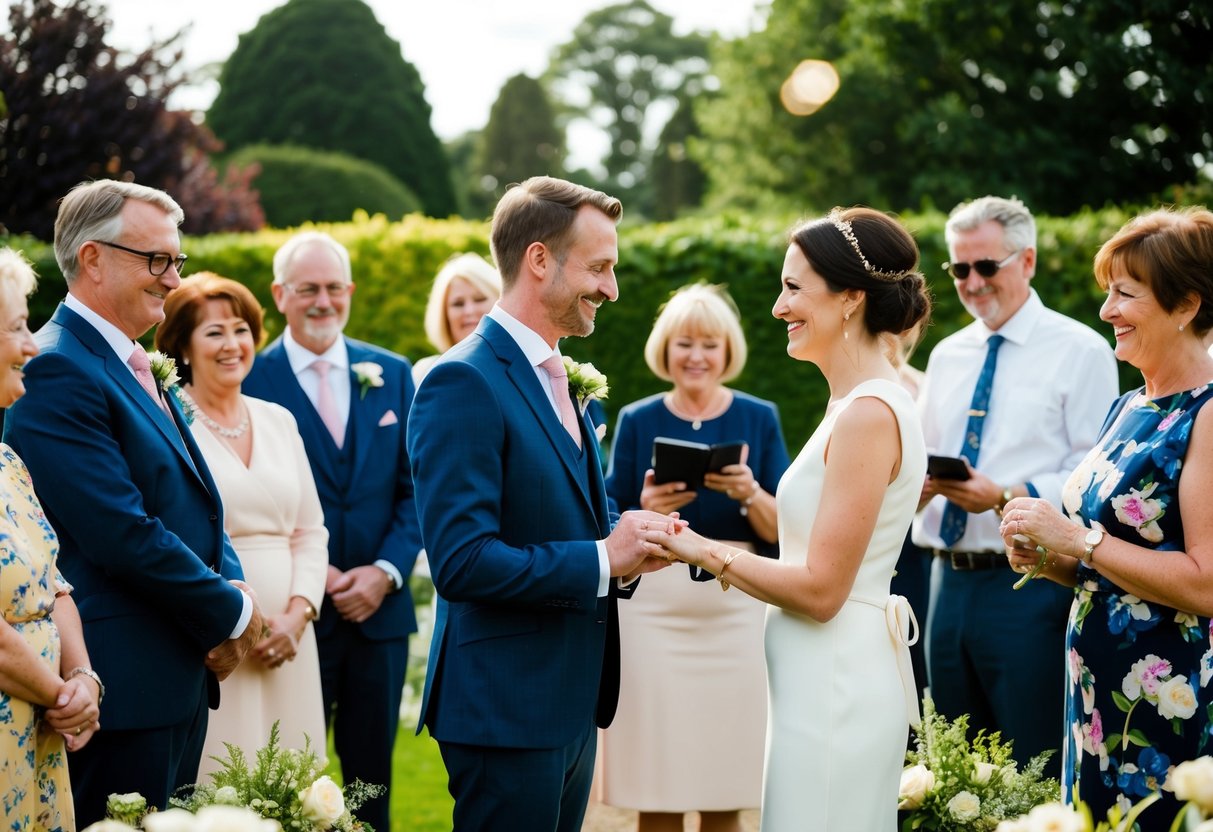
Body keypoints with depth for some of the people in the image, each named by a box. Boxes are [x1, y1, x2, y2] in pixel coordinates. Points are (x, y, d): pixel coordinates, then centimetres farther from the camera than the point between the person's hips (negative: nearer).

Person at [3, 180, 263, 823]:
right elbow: (123, 534, -22)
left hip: (182, 677, 9)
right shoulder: (57, 370, -15)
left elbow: (197, 504, 19)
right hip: (123, 686, -9)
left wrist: (230, 587, -1)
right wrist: (231, 613, -10)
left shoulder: (137, 369, 16)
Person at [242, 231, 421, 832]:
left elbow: (415, 488, 7)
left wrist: (386, 571, -7)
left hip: (379, 608, 3)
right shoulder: (249, 380, -4)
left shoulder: (392, 374, 8)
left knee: (372, 776, 11)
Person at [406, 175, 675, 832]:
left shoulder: (559, 380, 14)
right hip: (506, 709, -9)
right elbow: (461, 562, -23)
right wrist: (602, 559, -17)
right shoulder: (464, 383, -16)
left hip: (572, 704, 9)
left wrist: (629, 543, 1)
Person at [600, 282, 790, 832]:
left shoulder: (759, 419, 7)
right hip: (654, 610, 0)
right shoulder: (637, 421, 7)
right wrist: (646, 511, -14)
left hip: (735, 613, 0)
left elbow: (783, 534, 3)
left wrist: (751, 494, -16)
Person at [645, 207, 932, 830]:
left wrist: (707, 552, -9)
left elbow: (820, 590, -19)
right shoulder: (861, 403, 11)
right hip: (828, 682, 10)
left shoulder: (868, 415, -18)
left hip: (834, 689, -10)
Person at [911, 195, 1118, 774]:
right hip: (951, 580, 7)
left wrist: (1007, 498, -23)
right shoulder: (947, 355, 16)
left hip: (1029, 589, -6)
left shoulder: (1080, 351, -4)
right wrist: (914, 483, -3)